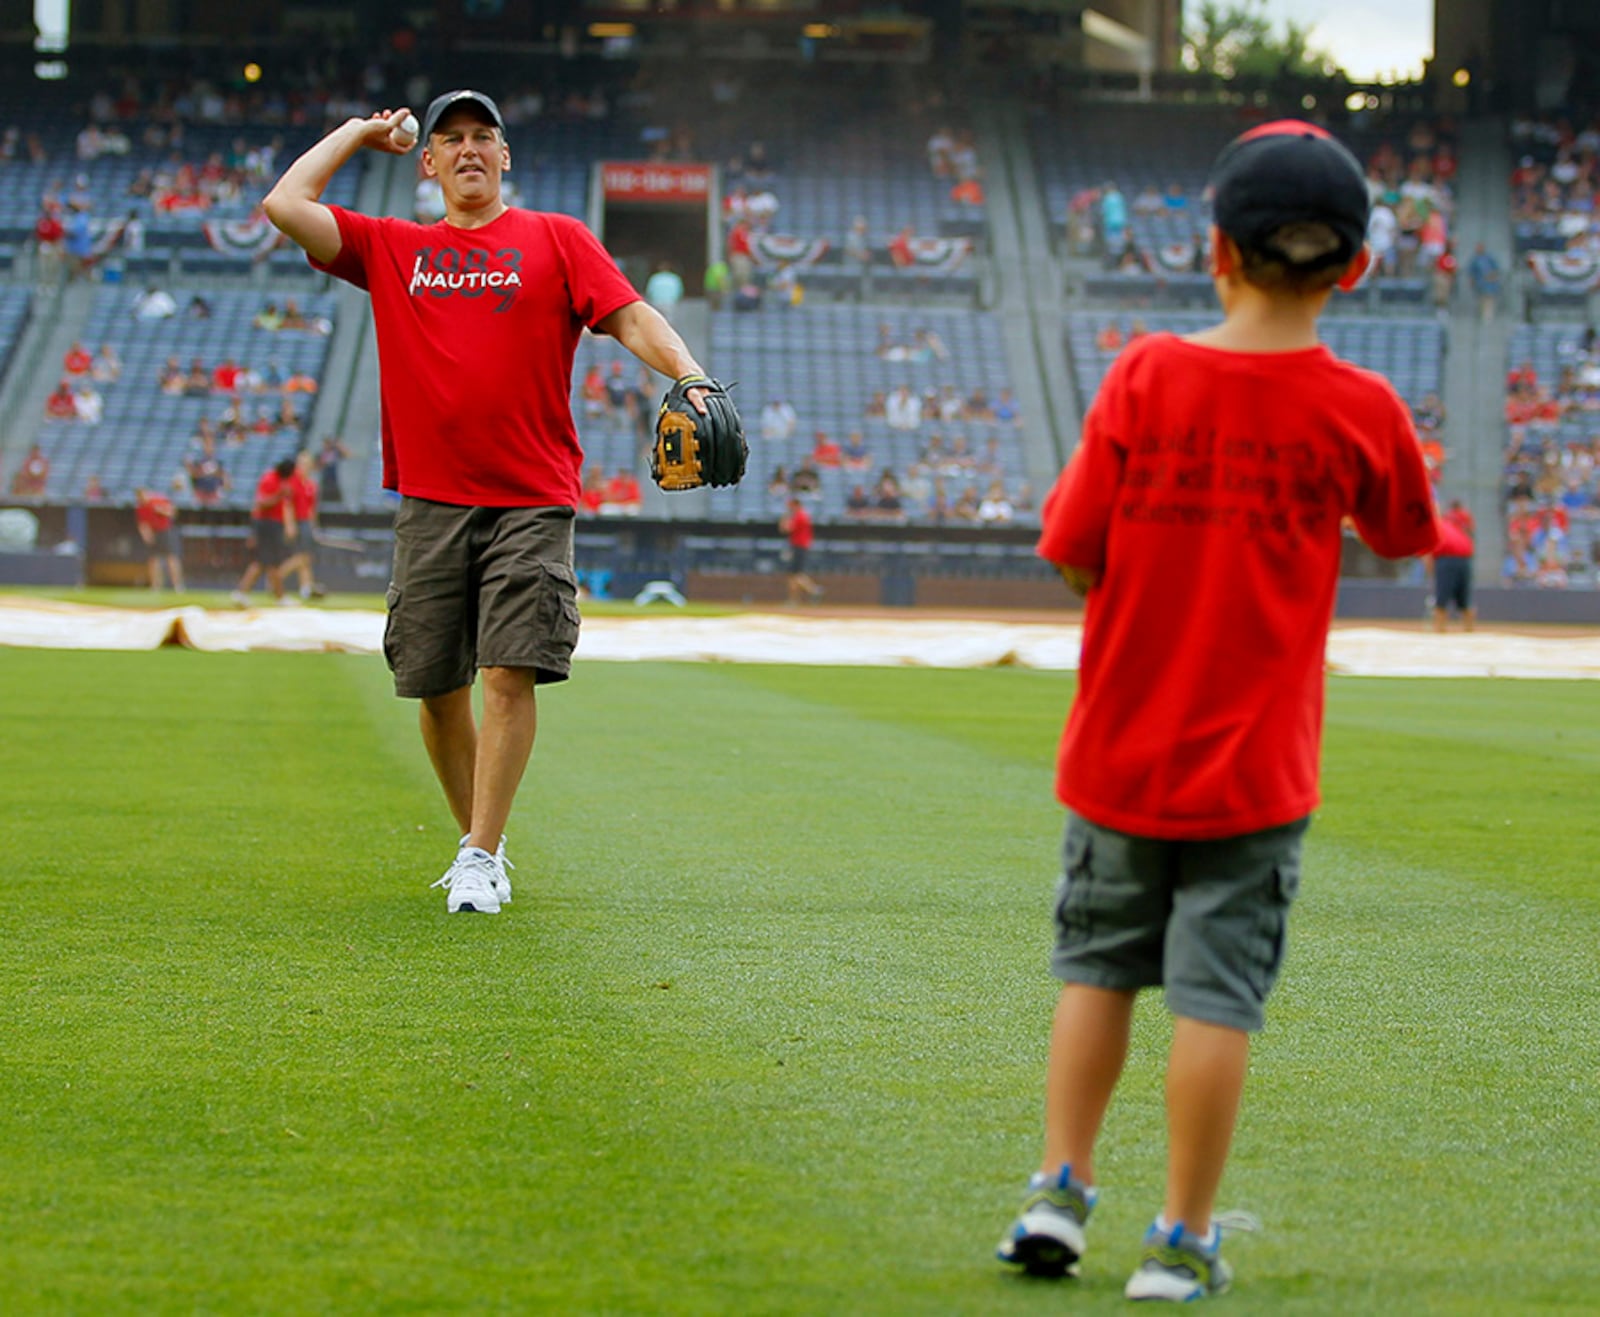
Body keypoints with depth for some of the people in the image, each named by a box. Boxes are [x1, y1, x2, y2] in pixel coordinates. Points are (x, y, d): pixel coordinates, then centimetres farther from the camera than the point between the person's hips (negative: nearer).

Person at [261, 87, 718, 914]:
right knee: (436, 685, 5)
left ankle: (482, 858, -10)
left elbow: (631, 318, -2)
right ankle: (477, 842, 21)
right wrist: (359, 132, 18)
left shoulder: (556, 240, 10)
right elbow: (285, 204, 6)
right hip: (430, 499, 3)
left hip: (532, 502, -3)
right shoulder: (392, 249, 15)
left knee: (511, 672, -13)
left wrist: (686, 373, -21)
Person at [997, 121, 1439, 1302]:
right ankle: (1183, 1240, 5)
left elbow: (1073, 556, -7)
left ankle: (1061, 1191, 16)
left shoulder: (1145, 377, -8)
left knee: (1097, 967, 18)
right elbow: (1405, 536, 11)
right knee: (1216, 995, 2)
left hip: (1121, 751, 2)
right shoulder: (1358, 410, -8)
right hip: (1253, 763, -2)